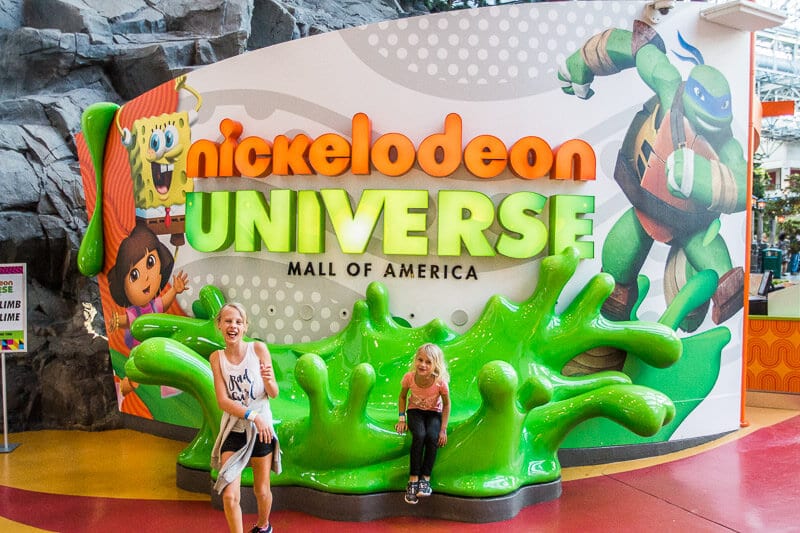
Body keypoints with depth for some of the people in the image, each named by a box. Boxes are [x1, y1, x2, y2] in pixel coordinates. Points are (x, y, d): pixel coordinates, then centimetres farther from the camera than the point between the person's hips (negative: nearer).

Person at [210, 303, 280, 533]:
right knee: (229, 494, -10)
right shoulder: (217, 358, -3)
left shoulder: (258, 348, -8)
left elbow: (274, 393, -5)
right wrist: (252, 415, -22)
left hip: (261, 429, 0)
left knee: (262, 490, 13)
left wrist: (268, 379, -28)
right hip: (233, 430, 1)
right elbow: (223, 401, -9)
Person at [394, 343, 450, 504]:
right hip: (415, 411, 0)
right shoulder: (409, 377, -23)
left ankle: (425, 478, -20)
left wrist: (443, 429, -14)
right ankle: (413, 479, -24)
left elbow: (446, 404, -10)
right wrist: (402, 418, -8)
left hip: (434, 413, 0)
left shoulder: (440, 382, -27)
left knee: (432, 437, -30)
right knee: (419, 436, -30)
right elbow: (403, 396, -1)